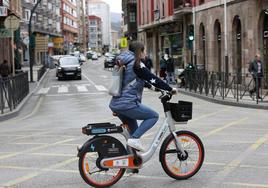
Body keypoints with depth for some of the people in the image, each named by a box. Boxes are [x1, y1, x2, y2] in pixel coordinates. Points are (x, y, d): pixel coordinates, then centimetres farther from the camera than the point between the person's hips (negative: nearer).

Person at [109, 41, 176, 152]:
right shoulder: (136, 65, -10)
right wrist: (170, 89, -4)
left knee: (133, 129, 21)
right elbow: (153, 79, -11)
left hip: (115, 104, 9)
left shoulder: (124, 63, 17)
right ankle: (134, 139, -8)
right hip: (127, 104, -9)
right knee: (154, 116, 4)